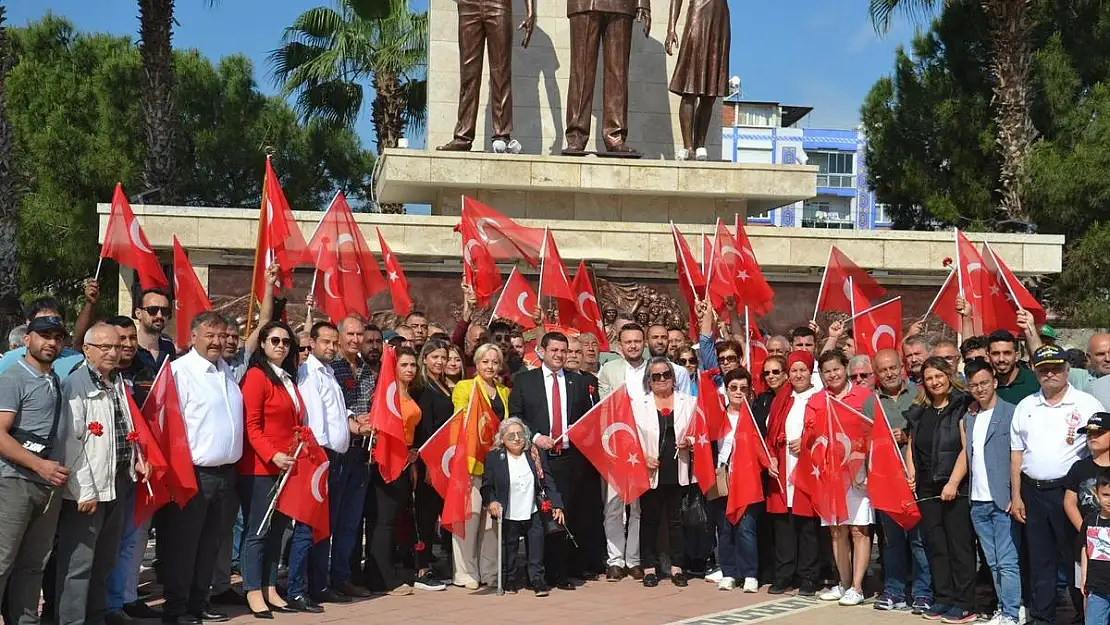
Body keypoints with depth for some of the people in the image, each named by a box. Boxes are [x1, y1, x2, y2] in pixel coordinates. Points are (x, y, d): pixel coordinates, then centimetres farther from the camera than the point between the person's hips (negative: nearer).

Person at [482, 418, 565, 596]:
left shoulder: (536, 454, 2)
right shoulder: (494, 457, -4)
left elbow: (548, 481, 4)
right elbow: (487, 485, -1)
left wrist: (556, 505, -2)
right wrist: (491, 501, -19)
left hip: (534, 514, 1)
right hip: (508, 516, -1)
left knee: (536, 547, 2)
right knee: (509, 548, 8)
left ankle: (538, 580, 13)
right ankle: (509, 580, 24)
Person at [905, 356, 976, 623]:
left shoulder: (962, 406, -4)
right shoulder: (918, 412, 14)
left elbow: (966, 448, -11)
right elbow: (911, 447, 19)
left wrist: (953, 483, -16)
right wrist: (911, 475, 4)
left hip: (956, 489, -6)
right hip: (926, 489, 6)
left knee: (959, 546, -2)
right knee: (936, 546, 9)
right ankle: (944, 599, 16)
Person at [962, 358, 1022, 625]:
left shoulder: (1010, 413, -6)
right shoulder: (969, 417, 14)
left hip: (1003, 501, -6)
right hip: (978, 502, 6)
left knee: (1007, 562, -5)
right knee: (994, 563, 11)